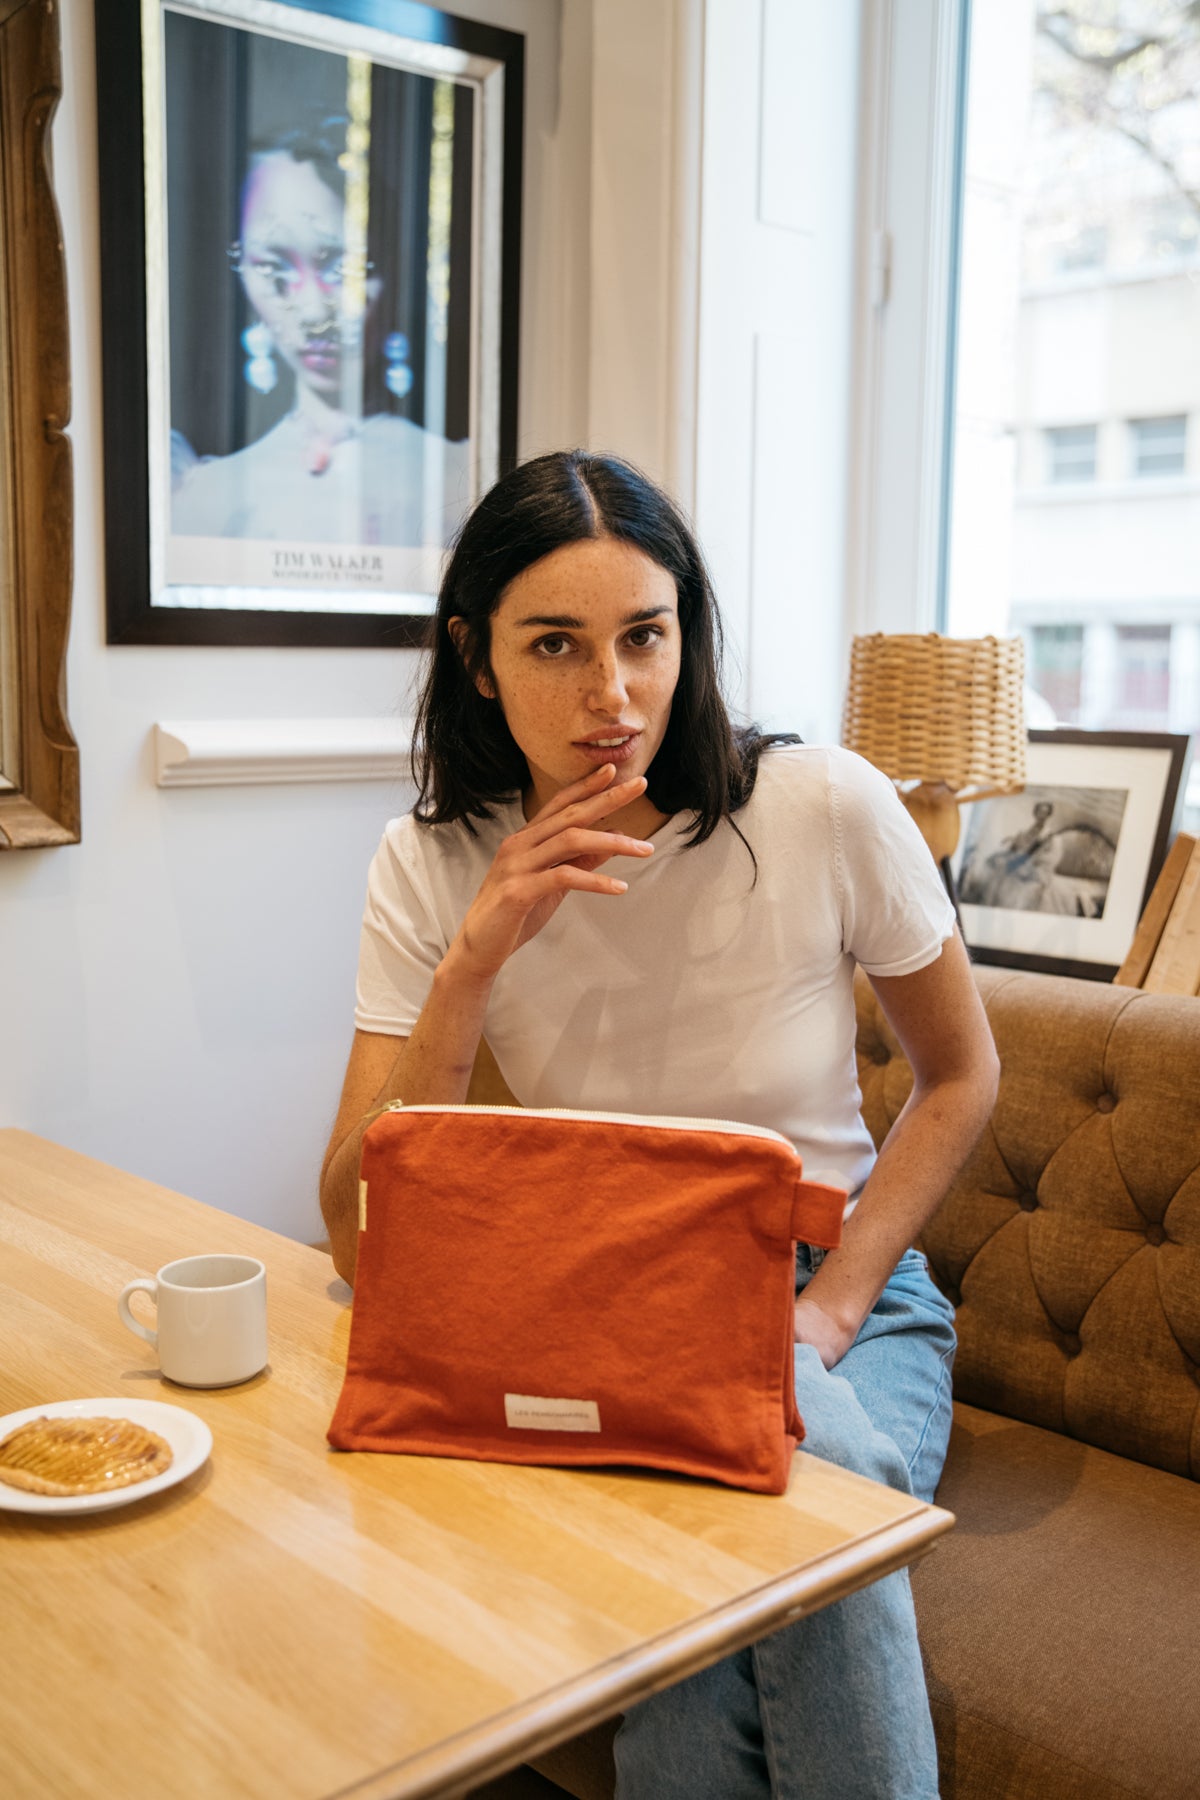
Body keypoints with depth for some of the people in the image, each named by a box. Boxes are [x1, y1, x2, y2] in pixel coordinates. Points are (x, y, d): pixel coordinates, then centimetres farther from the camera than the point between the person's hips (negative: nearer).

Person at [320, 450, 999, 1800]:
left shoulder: (824, 808, -15)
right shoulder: (434, 869, -11)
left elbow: (959, 1078, 2)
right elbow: (361, 1244, -16)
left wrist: (828, 1310, -9)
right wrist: (477, 957, -28)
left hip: (837, 1292, 1)